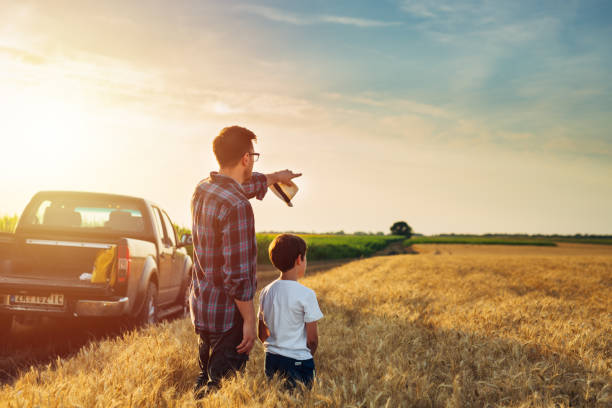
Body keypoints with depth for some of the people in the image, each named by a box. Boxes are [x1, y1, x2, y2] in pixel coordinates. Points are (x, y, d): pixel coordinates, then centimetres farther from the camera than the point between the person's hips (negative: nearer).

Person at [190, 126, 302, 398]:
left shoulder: (202, 190, 5)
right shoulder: (237, 206, -23)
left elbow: (242, 186, 28)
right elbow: (237, 274, -24)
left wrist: (274, 178, 42)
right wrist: (249, 321, -15)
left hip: (201, 309, 9)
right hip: (227, 315, -9)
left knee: (205, 381, 20)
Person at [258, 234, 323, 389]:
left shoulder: (266, 292, 5)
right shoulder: (306, 294, -11)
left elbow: (261, 334, 13)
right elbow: (312, 338, -8)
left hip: (271, 359, 6)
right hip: (298, 360, -6)